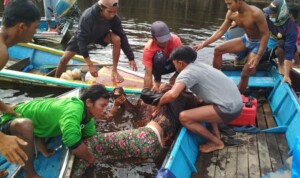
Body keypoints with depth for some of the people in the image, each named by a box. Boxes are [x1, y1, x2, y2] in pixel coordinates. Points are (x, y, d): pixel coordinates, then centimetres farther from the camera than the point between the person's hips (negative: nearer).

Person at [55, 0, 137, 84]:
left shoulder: (114, 18, -31)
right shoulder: (87, 17, -41)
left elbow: (122, 37, -22)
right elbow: (82, 39, -39)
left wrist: (131, 58, -24)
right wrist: (90, 64, -44)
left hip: (101, 35, 2)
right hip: (82, 36, -2)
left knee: (117, 39, -27)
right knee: (64, 59, -8)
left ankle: (114, 70, -13)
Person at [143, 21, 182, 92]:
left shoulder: (175, 39, -29)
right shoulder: (148, 49, -32)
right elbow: (148, 75, -34)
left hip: (170, 65, 2)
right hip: (157, 67, -2)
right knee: (159, 56, -38)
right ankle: (157, 81, -13)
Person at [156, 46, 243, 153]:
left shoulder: (187, 72, -11)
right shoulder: (198, 65, 15)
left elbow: (172, 95, -27)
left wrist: (159, 105, -6)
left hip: (229, 108, -9)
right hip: (236, 102, 9)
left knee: (184, 117, -10)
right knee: (202, 103, 33)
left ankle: (216, 142, 6)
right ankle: (216, 135, 23)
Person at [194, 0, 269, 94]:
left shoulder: (255, 13, -32)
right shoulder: (231, 13, -13)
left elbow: (265, 34, -26)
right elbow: (220, 31, -6)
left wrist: (258, 56, -31)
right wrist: (204, 44, -13)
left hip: (258, 43, -6)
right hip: (246, 39, 6)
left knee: (245, 74, -9)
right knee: (218, 50, -4)